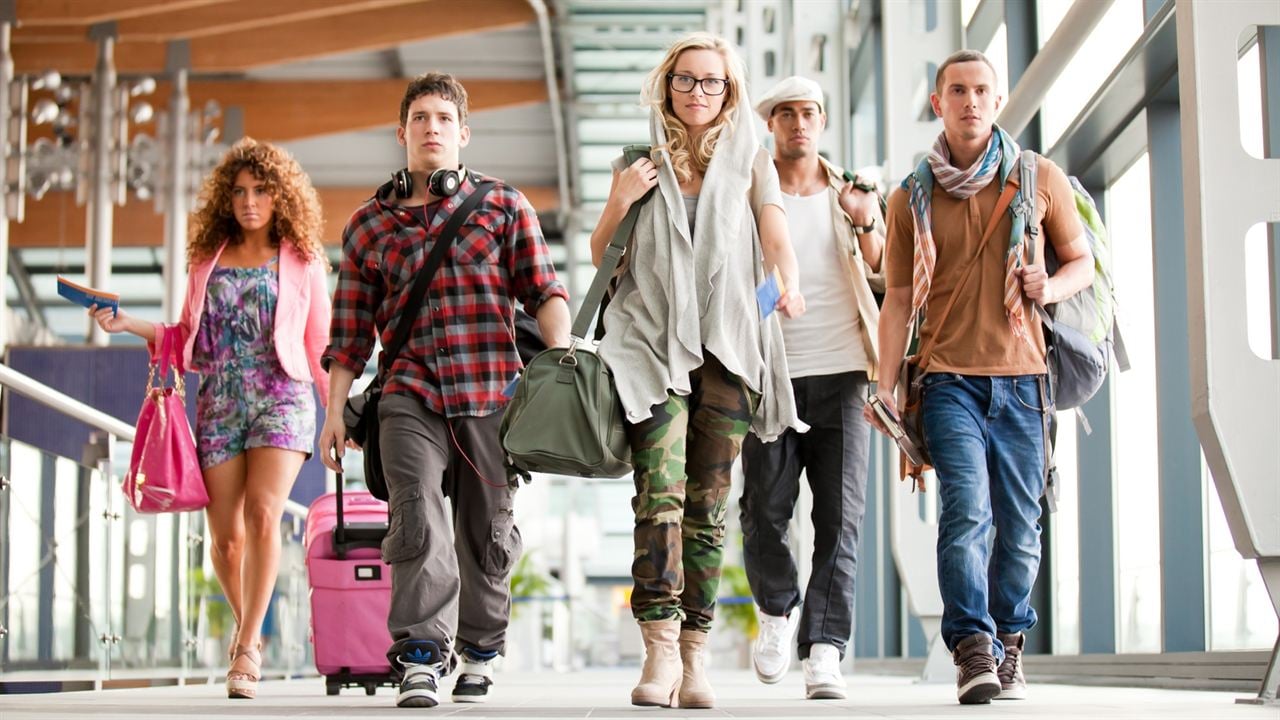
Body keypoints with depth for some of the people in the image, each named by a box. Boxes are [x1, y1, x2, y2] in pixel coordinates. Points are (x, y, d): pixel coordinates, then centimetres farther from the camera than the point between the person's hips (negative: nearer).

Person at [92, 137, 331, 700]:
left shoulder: (302, 262, 9)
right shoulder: (207, 260, 14)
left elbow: (320, 345, 11)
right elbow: (187, 338, 18)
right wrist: (127, 324, 5)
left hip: (282, 398, -2)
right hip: (218, 402, 3)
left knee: (262, 514, -21)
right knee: (225, 534, -1)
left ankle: (246, 650, -17)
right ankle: (246, 626, 24)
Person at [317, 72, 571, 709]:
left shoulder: (503, 205, 10)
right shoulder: (369, 224, 14)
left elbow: (543, 290, 5)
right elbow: (351, 328, 15)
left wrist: (562, 355, -12)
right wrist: (334, 409, 9)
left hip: (490, 393, 0)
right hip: (409, 394, 0)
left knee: (488, 530, 7)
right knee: (418, 521, -15)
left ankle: (480, 648, 25)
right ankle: (422, 655, -10)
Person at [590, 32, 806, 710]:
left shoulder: (751, 161, 13)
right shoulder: (637, 164, 14)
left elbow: (777, 239, 0)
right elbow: (600, 258, 15)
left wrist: (790, 283, -22)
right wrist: (619, 202, -4)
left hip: (727, 343, 1)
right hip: (651, 342, -1)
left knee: (708, 504, 0)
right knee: (660, 493, -16)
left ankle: (694, 659, 3)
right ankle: (661, 650, -20)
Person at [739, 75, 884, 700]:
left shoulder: (852, 195, 14)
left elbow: (886, 280, 11)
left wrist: (868, 226, -6)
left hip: (840, 372, 1)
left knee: (840, 517, -6)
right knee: (764, 512, -4)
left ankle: (824, 651, -5)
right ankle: (777, 610, 24)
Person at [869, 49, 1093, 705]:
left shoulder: (1041, 179, 8)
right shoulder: (911, 197, 9)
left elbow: (1083, 261, 16)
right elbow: (898, 300, 10)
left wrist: (1052, 286, -8)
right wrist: (885, 386, 1)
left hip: (1021, 378, 1)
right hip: (950, 378, -1)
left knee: (1019, 523, 2)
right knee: (966, 508, -17)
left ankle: (1008, 647, 17)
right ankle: (973, 649, -16)